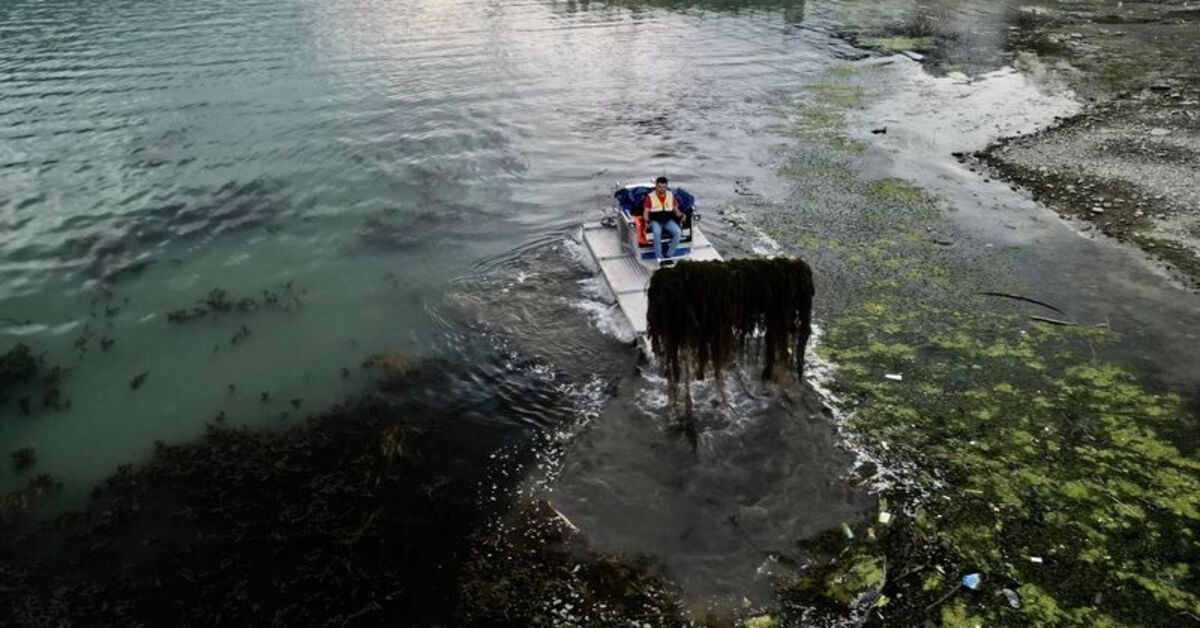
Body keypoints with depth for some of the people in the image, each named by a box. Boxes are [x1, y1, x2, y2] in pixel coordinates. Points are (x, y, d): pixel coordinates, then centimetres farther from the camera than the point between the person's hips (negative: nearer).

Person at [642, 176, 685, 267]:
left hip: (668, 220, 3)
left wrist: (680, 215, -10)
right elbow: (646, 212, -2)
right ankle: (659, 258, -30)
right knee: (657, 232, -38)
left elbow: (676, 209, 12)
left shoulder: (671, 195, 8)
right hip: (655, 221, -3)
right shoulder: (650, 197, -2)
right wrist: (647, 221, -22)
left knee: (678, 232, -28)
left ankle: (669, 255, -18)